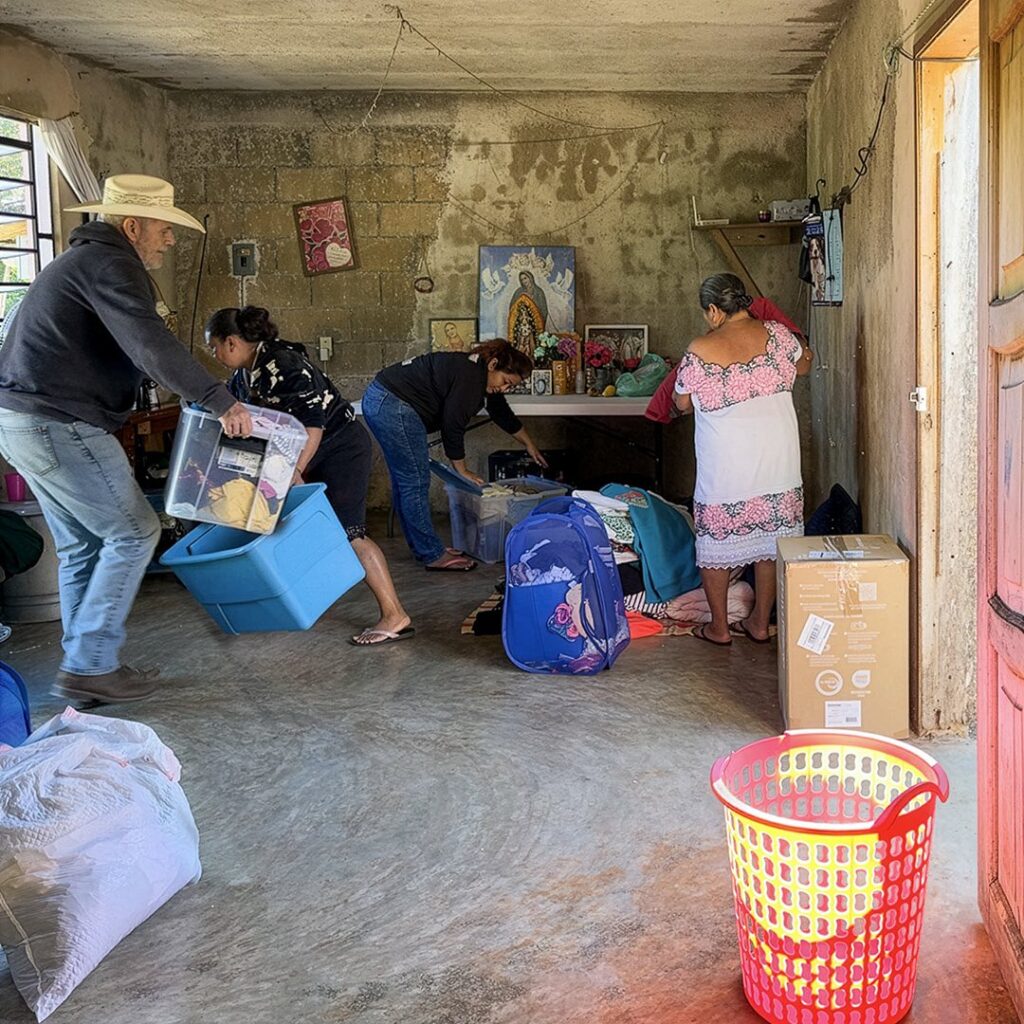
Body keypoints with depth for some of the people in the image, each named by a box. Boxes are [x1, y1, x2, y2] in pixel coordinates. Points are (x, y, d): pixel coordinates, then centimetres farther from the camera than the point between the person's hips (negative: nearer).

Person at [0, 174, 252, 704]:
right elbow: (151, 346, -27)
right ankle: (89, 666, -3)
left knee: (83, 547, 15)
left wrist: (200, 397, 20)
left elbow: (129, 351, 24)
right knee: (132, 533, -4)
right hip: (60, 426, -11)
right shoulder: (110, 264, -12)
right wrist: (219, 400, -27)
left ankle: (86, 667, 20)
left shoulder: (82, 259, 22)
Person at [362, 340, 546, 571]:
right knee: (416, 482, -7)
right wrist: (462, 470, -5)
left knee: (404, 482, 15)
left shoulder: (480, 374, 11)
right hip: (394, 406, -11)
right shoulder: (469, 376, -20)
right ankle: (433, 556, -2)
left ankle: (423, 549, 23)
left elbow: (503, 414, 26)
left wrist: (529, 444, 37)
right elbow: (453, 425, -17)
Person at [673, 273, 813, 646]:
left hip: (725, 470, -3)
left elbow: (683, 403, 3)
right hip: (778, 464, 3)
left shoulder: (699, 352, -12)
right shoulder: (775, 334, -4)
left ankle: (719, 627, 22)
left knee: (716, 544, 13)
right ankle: (760, 623, 25)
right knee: (770, 542, 15)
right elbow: (803, 366, 17)